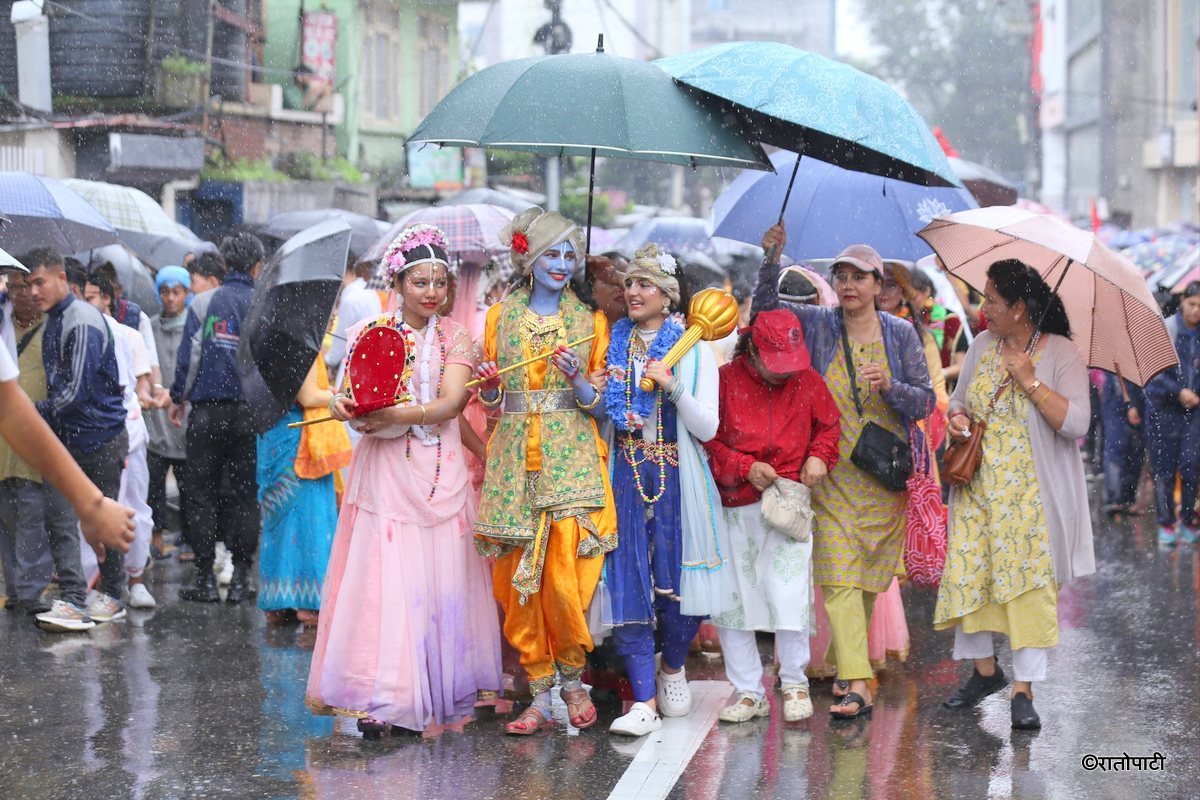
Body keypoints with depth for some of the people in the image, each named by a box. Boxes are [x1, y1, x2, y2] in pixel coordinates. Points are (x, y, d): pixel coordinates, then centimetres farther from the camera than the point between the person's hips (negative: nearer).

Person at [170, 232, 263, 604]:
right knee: (245, 495, 7)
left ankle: (205, 578, 5)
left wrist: (177, 397, 8)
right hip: (249, 412, 1)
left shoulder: (203, 303, -2)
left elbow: (190, 354, -4)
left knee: (202, 493, 7)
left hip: (207, 411, -1)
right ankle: (240, 578, 6)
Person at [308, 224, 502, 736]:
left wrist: (400, 416, -22)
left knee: (441, 580, 1)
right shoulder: (368, 333, 6)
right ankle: (379, 697, -4)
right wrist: (350, 410, -25)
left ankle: (435, 693, 8)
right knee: (382, 577, -7)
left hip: (441, 472, 1)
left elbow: (451, 402, -7)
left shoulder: (454, 337, 7)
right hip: (384, 471, -1)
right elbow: (356, 399, -2)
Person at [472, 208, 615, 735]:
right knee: (516, 578, -2)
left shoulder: (589, 321, 8)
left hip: (570, 459, -2)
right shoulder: (501, 316, 11)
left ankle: (572, 680, 10)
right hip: (514, 459, 2)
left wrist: (577, 380, -14)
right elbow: (491, 403, 14)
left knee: (565, 577, -11)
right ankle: (539, 696, 6)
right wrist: (489, 386, -8)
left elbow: (598, 403, 6)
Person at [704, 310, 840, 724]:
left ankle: (794, 684, 9)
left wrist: (820, 456, -1)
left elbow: (829, 424, 18)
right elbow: (707, 440, -1)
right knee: (731, 598, 3)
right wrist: (745, 467, -13)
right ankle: (748, 692, 14)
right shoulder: (726, 380, -3)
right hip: (733, 504, 1)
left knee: (788, 592, -11)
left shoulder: (807, 380, 4)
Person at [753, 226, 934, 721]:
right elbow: (766, 309, -4)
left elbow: (925, 402, 3)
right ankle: (856, 686, -15)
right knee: (838, 578, -11)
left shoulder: (901, 335, 4)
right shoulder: (818, 325, 3)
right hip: (832, 476, -1)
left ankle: (842, 658, 27)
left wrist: (889, 387, -17)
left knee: (870, 579, 8)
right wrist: (771, 259, -17)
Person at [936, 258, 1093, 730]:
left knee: (1030, 584, -4)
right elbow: (959, 397, 20)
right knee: (967, 576, 4)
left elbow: (1075, 424, -17)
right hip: (979, 487, 5)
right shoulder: (982, 346, 9)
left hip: (1031, 495, -5)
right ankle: (985, 670, 24)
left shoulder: (1060, 354, -8)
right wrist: (957, 418, -2)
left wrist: (1030, 381, -21)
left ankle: (1023, 691, 2)